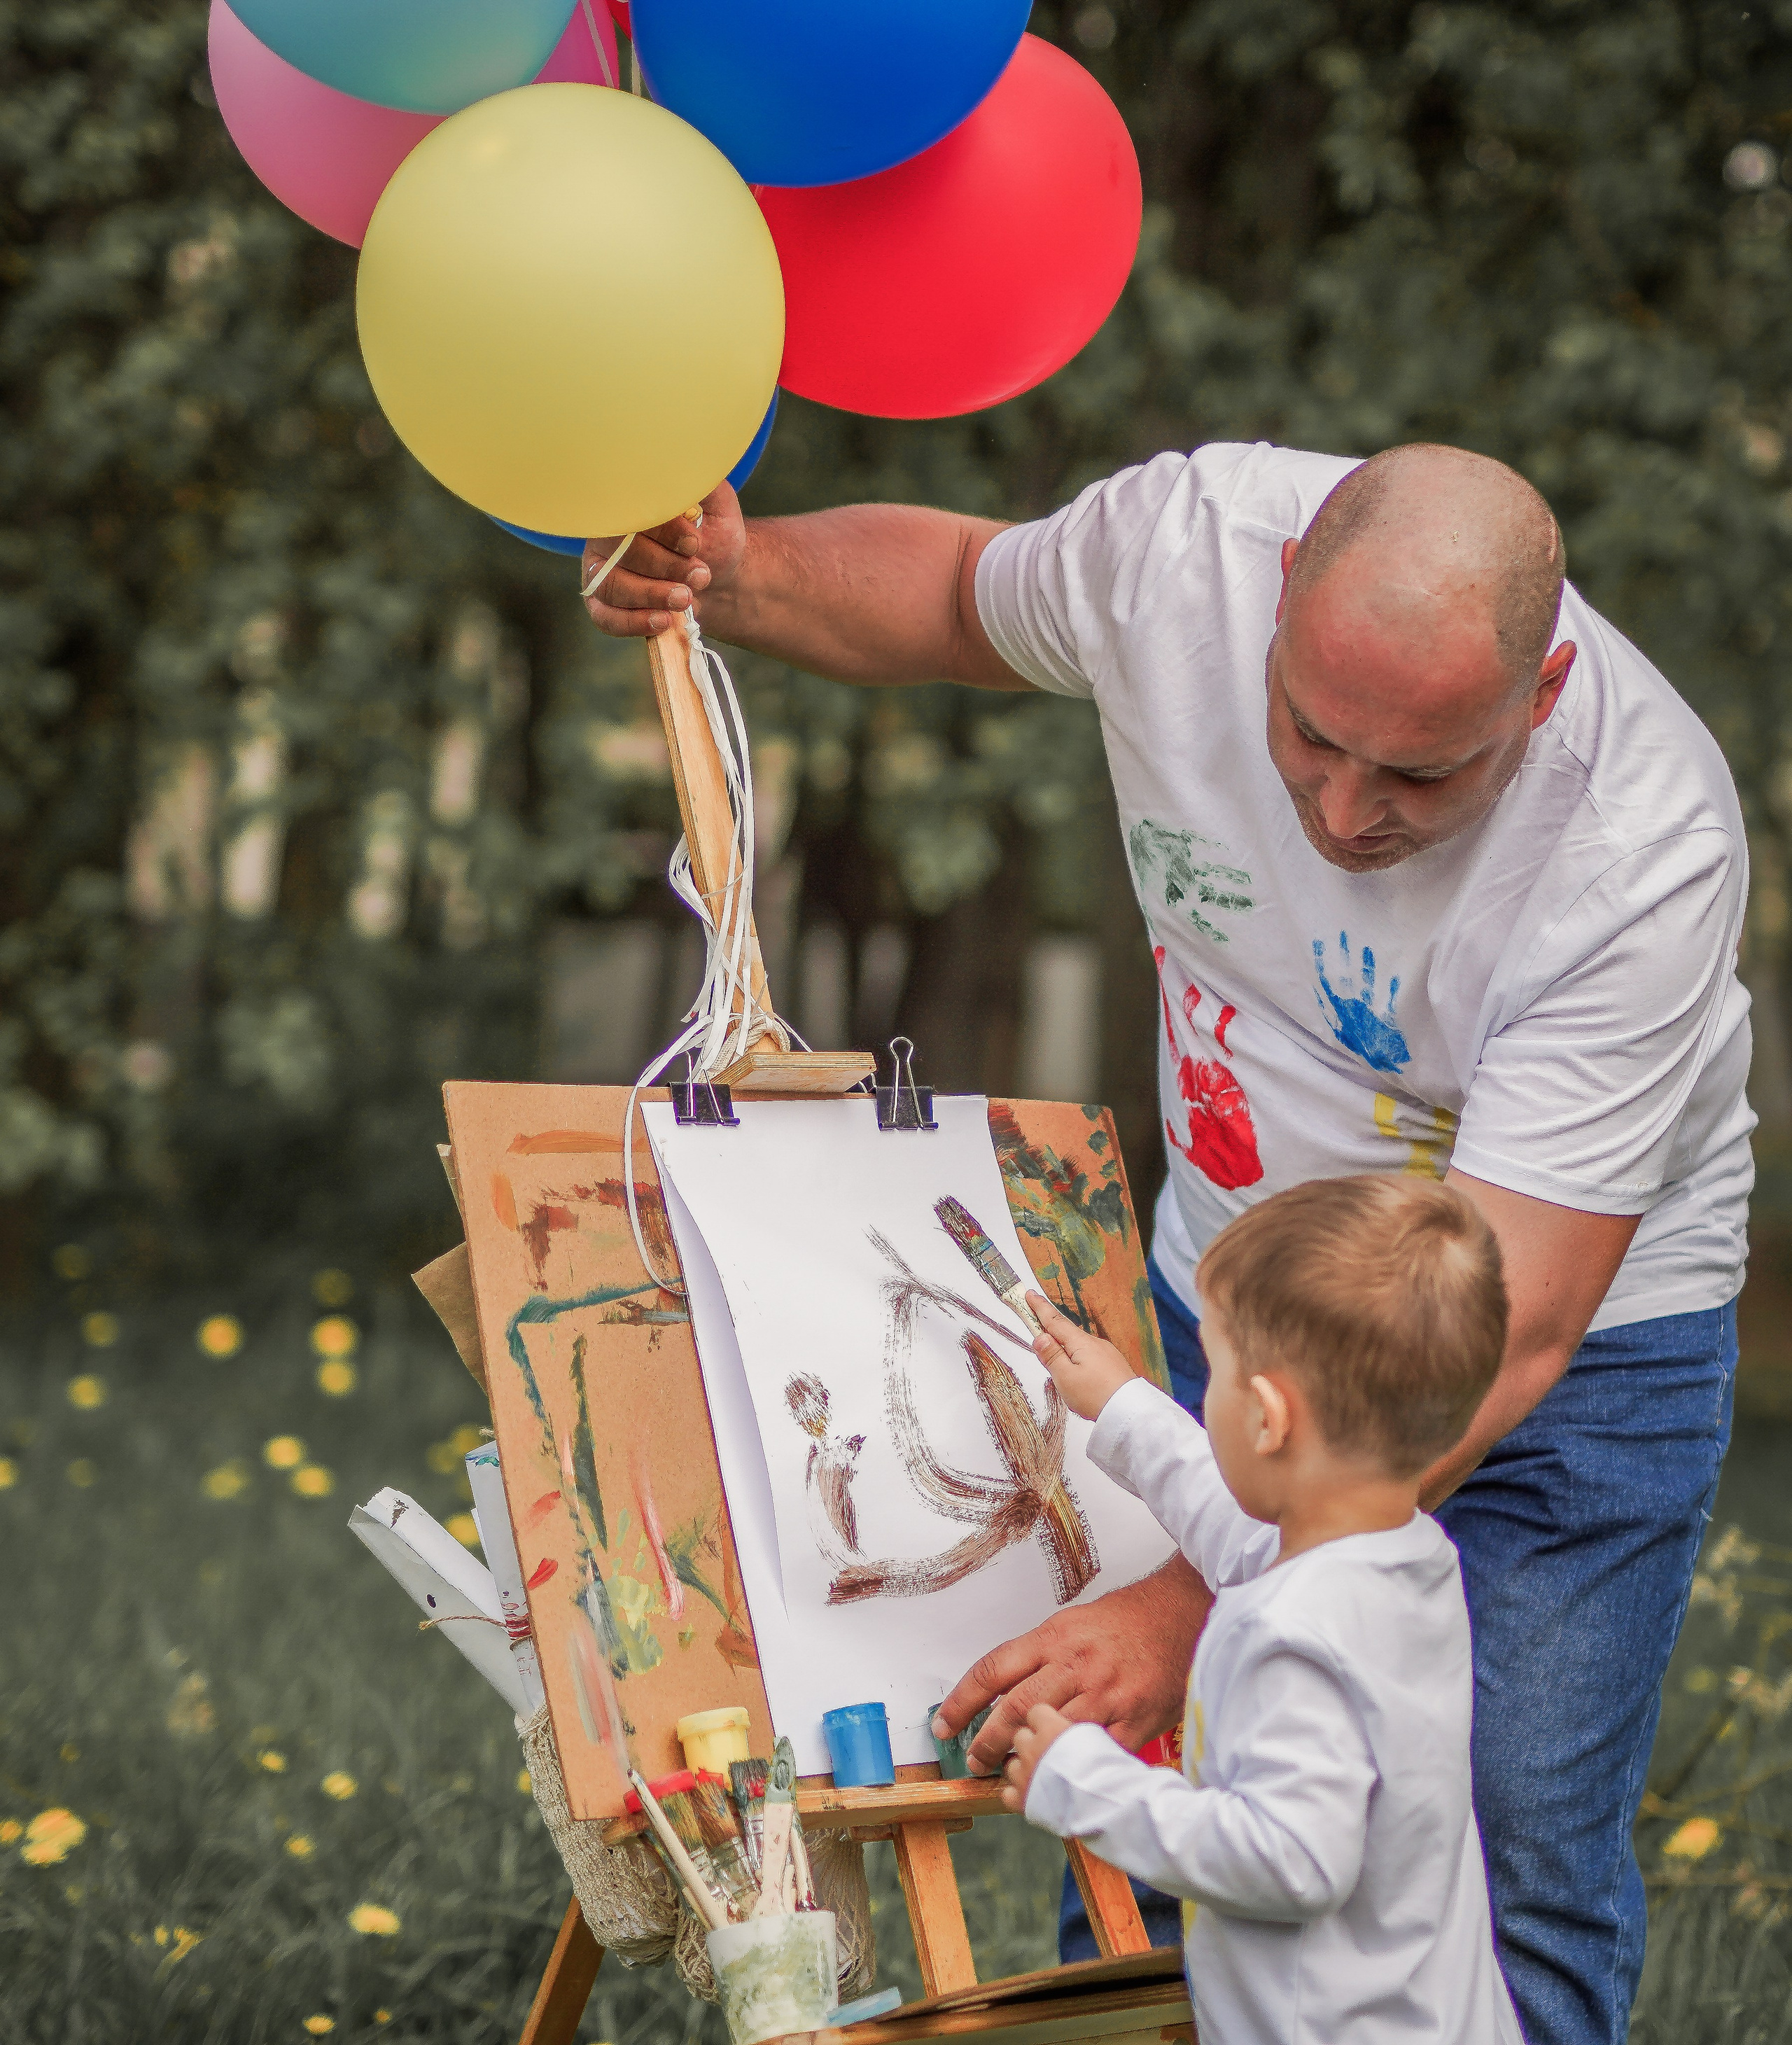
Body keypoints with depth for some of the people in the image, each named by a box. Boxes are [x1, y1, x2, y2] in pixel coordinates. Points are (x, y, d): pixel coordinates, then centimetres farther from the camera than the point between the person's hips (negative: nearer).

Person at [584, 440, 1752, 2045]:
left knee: (1514, 1897, -5)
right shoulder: (1185, 539, -23)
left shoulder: (1650, 853, -34)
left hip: (1578, 1332, -4)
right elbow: (952, 585, 3)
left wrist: (1193, 1611, -41)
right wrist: (730, 576, -18)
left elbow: (1497, 1331, -35)